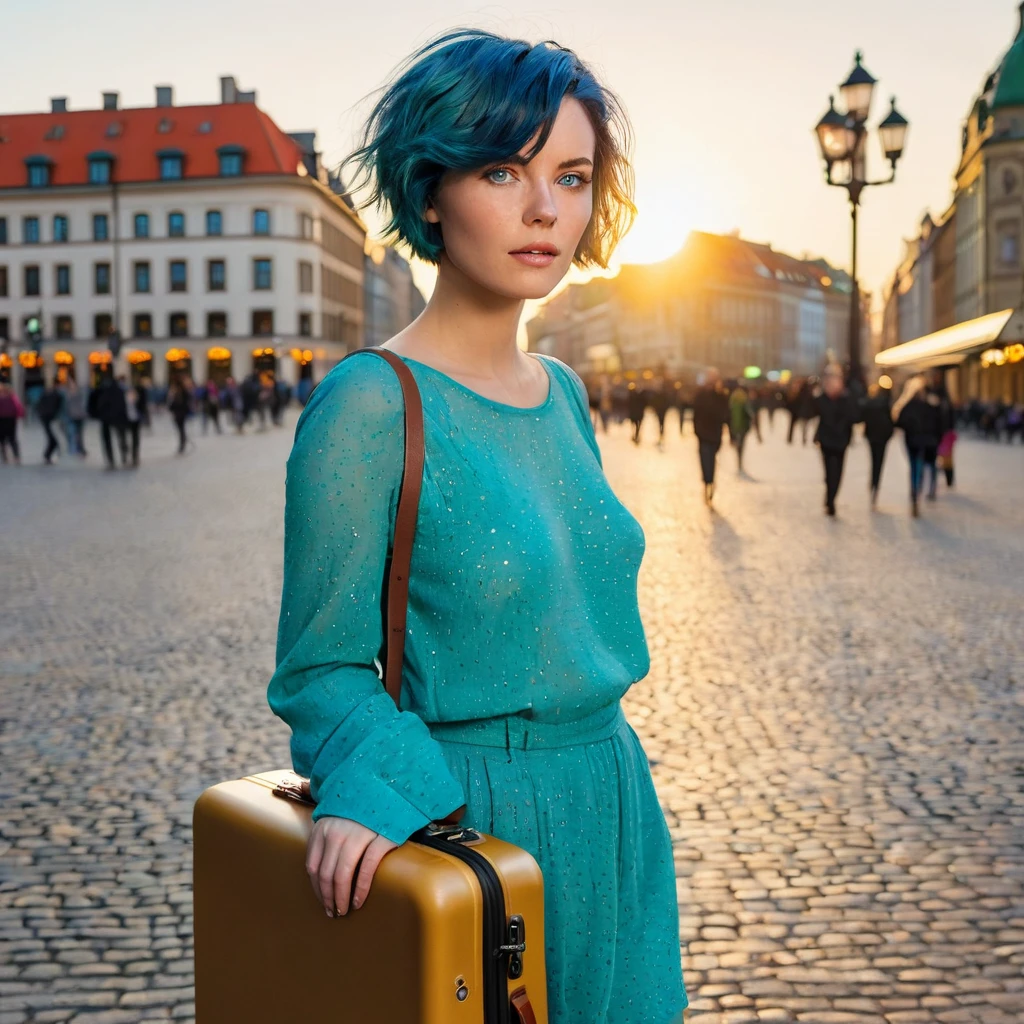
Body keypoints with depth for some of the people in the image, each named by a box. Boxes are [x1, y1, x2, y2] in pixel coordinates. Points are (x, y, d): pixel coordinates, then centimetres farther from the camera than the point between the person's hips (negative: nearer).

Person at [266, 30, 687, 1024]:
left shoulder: (562, 393, 5)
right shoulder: (369, 404, -17)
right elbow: (322, 665, -11)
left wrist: (609, 791, 14)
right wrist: (370, 790, -28)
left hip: (611, 803, 7)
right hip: (472, 823, -7)